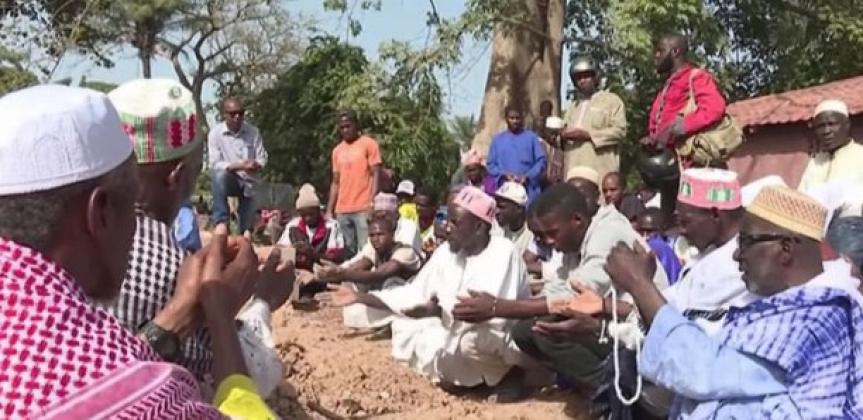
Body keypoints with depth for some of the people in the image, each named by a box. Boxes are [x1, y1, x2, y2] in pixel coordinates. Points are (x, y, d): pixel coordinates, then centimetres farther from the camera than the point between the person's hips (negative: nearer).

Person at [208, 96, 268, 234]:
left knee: (246, 229, -1)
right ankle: (221, 223, -29)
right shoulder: (215, 133, -11)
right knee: (220, 175, -38)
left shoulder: (253, 132, -5)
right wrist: (238, 166, -30)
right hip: (228, 179, -2)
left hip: (249, 182, 2)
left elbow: (262, 159, -3)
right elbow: (215, 165, -16)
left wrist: (256, 165, -27)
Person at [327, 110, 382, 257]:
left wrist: (373, 205, -15)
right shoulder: (337, 150, 17)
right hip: (341, 210, 5)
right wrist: (329, 210, 12)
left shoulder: (369, 144, 1)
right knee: (347, 251, 6)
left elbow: (376, 175, -5)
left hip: (364, 209, -5)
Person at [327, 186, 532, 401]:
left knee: (470, 336, -37)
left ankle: (510, 374, -7)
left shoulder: (503, 252, -22)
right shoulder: (447, 251, -1)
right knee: (403, 325, -3)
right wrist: (359, 296, -4)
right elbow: (414, 294, 1)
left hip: (506, 341, -6)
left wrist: (439, 311, -35)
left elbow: (493, 312, -32)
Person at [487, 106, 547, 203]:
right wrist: (504, 174, -9)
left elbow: (541, 161, 3)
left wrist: (527, 176, -11)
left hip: (528, 191, -1)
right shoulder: (497, 139, 13)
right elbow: (491, 165, 10)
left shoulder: (531, 137, 8)